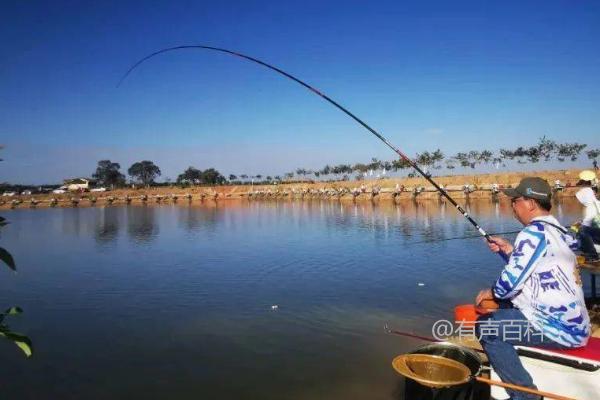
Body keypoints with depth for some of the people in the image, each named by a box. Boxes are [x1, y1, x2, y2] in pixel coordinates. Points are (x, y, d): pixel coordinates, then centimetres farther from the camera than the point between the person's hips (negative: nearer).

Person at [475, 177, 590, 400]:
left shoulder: (534, 232, -18)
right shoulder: (557, 231, 10)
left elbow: (512, 280, -22)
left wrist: (492, 292, -3)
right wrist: (510, 250, 11)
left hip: (559, 328, -10)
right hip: (575, 323, 10)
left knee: (486, 327, -8)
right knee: (502, 310, 21)